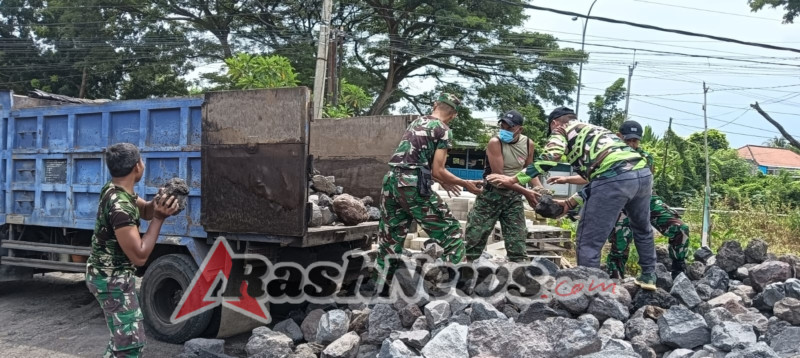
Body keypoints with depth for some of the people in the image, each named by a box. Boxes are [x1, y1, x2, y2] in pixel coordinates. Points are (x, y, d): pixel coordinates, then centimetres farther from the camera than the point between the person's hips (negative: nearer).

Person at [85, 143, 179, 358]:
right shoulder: (120, 207, -30)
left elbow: (144, 210, 12)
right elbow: (140, 256, -28)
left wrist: (157, 203, -11)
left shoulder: (113, 189, -1)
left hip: (109, 273, 10)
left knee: (122, 336, 25)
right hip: (112, 278, -10)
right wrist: (159, 218, -25)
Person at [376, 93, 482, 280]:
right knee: (451, 233, 5)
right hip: (413, 186, -7)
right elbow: (438, 170, -6)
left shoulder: (415, 122, 21)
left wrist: (441, 182, 34)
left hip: (391, 180, 7)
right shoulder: (444, 130, 0)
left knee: (389, 240, 13)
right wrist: (466, 184, 7)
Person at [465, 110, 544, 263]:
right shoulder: (495, 143, -19)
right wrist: (525, 192, -25)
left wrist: (540, 189, -3)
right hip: (491, 194, -4)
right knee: (474, 237, 2)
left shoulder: (528, 143, -3)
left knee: (517, 239, 5)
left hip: (514, 196, 4)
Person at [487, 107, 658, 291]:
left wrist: (513, 180, 0)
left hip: (615, 177, -8)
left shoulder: (562, 130, 17)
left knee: (589, 241, 4)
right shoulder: (596, 131, 37)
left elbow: (549, 158, -4)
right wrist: (570, 203, 34)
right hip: (642, 172, 8)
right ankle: (648, 276, 45)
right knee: (642, 229, 32)